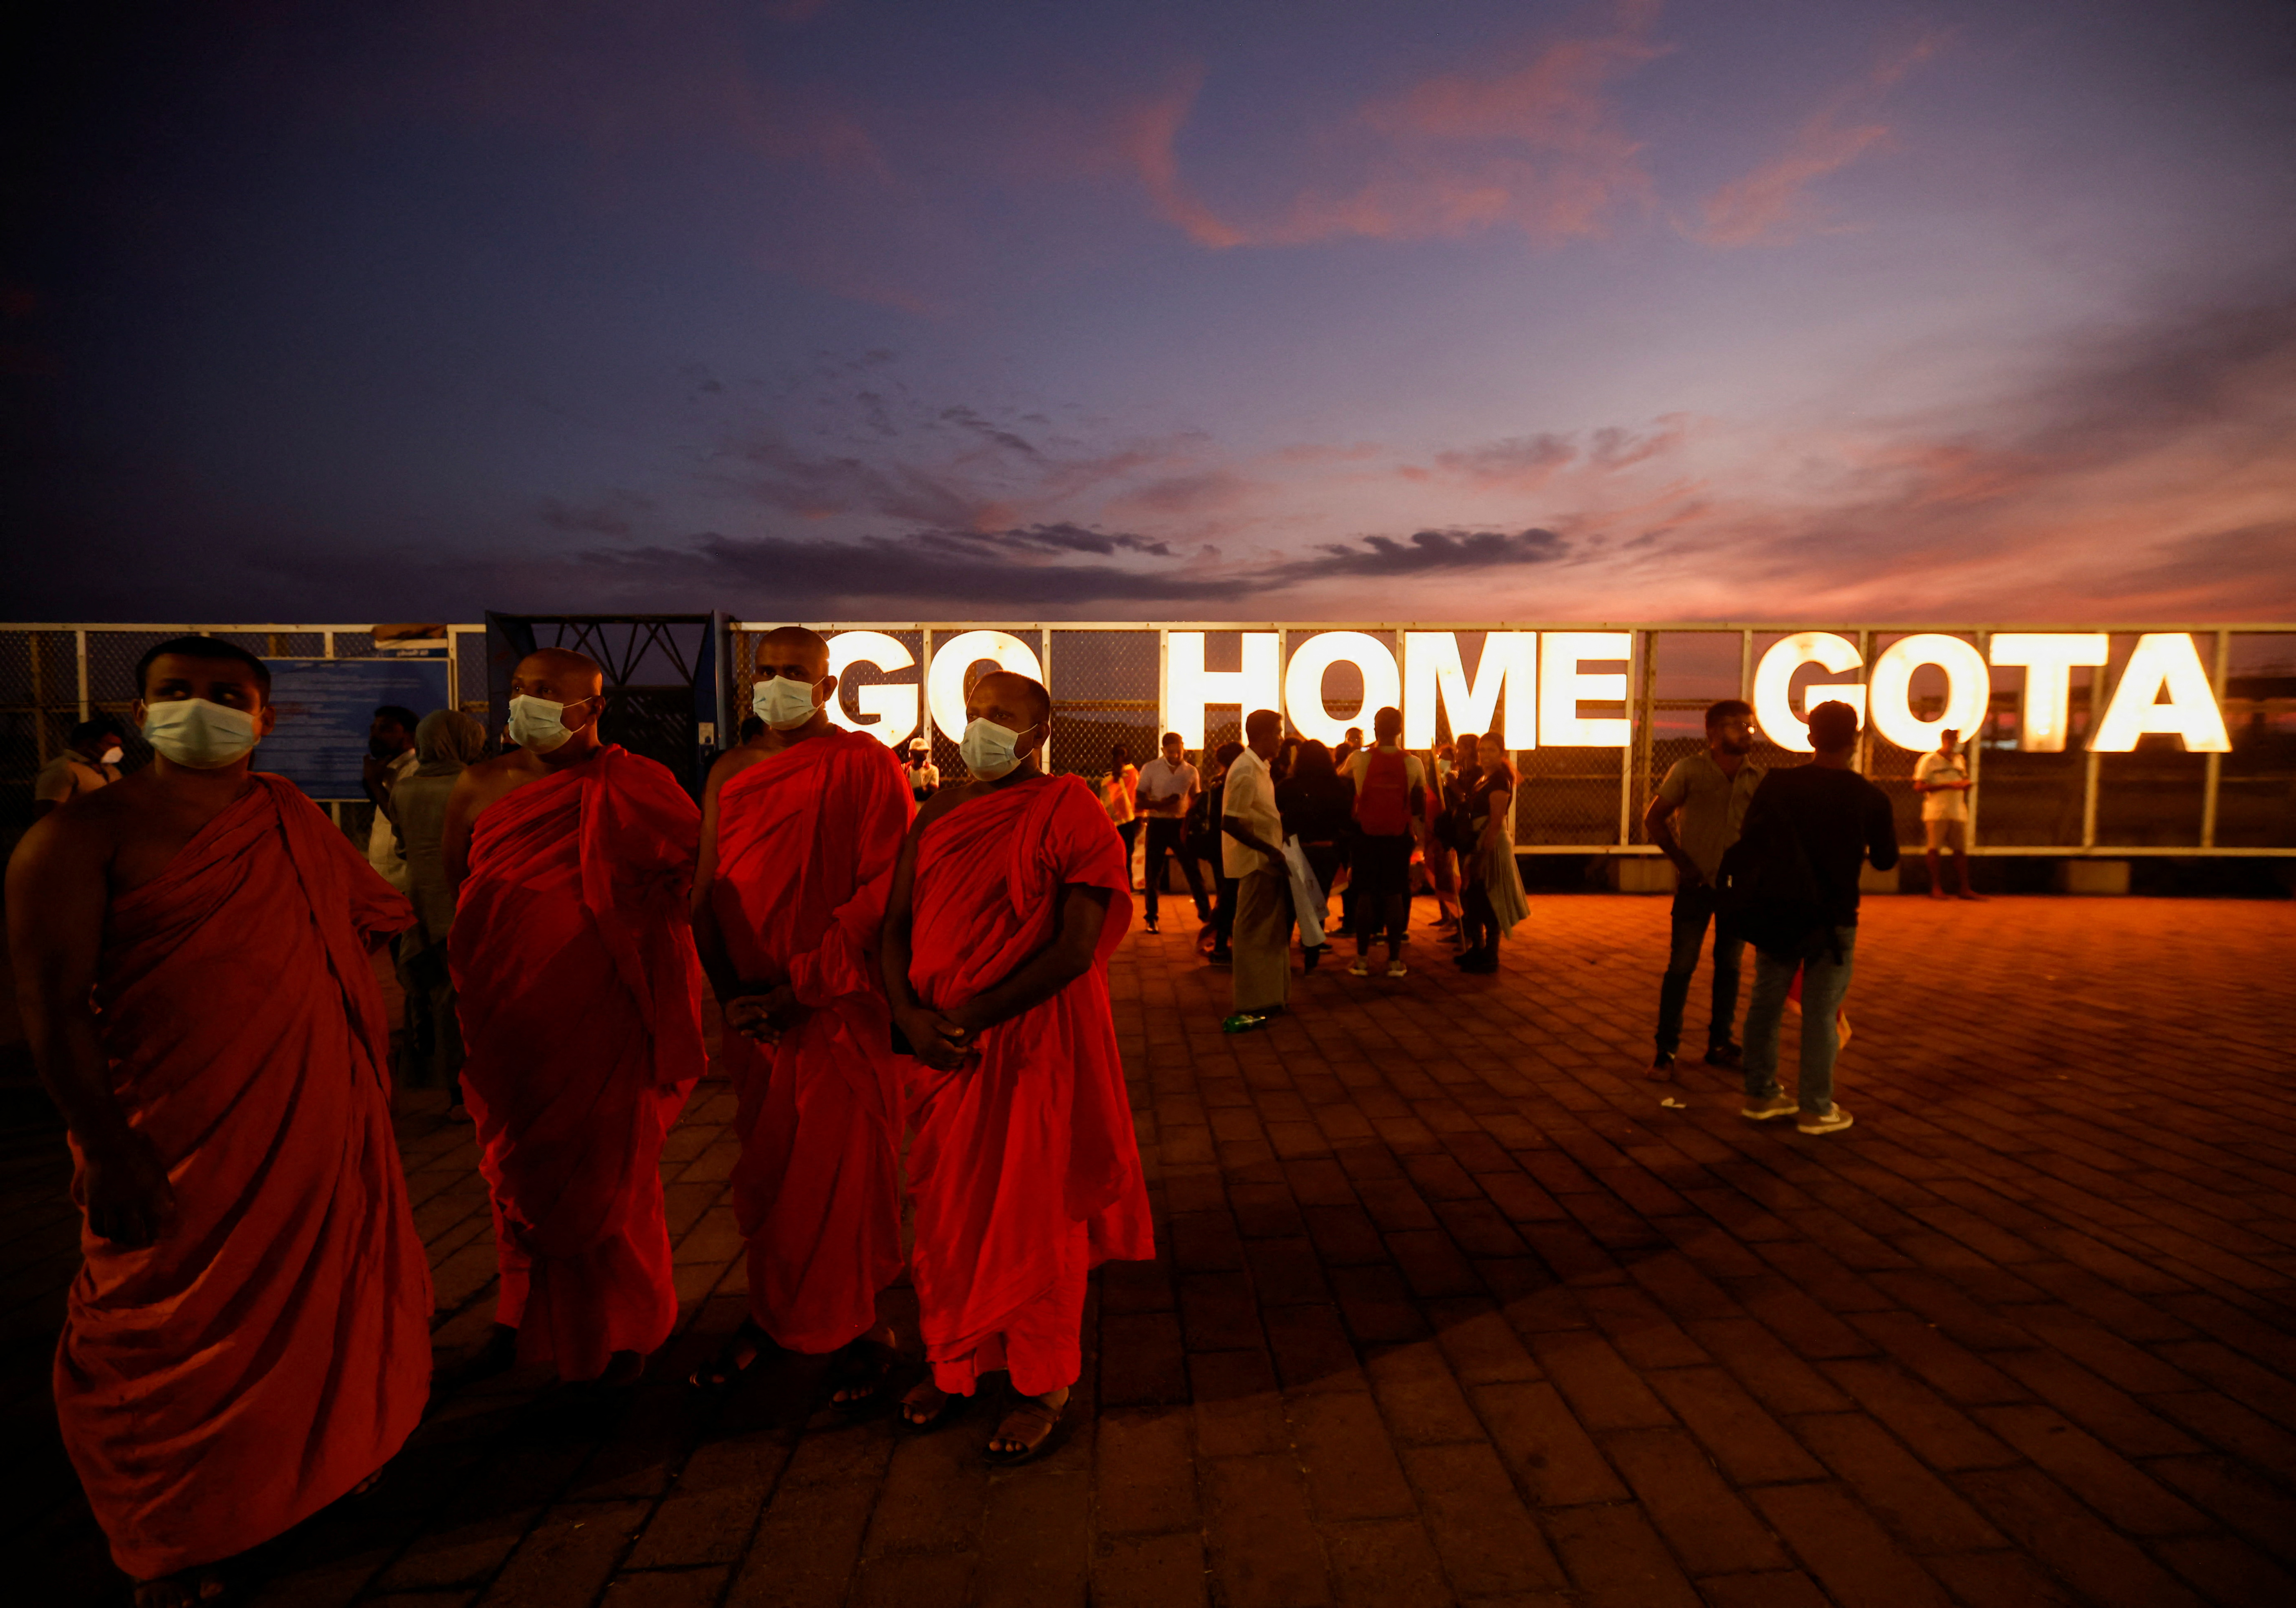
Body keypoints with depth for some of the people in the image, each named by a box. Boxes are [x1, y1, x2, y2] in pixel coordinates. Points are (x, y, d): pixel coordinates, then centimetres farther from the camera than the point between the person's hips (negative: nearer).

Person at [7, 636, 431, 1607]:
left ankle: (313, 1469, 43)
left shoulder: (295, 822, 6)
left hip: (318, 1131, 5)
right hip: (175, 1152, -5)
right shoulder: (84, 837, -9)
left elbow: (371, 916, 18)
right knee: (175, 1342, 10)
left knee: (318, 1307, 19)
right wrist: (108, 1148, -18)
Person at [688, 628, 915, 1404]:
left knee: (846, 1170, 4)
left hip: (841, 1008, -5)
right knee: (765, 1171, 15)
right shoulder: (730, 773, 11)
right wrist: (730, 991, -1)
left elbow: (884, 888, -13)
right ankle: (769, 1314, 34)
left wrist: (803, 985, -16)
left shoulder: (865, 765, -7)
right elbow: (708, 889, 12)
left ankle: (861, 1329, 23)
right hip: (753, 1013, 5)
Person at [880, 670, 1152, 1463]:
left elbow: (1077, 947, -16)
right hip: (945, 1046, 5)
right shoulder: (940, 812, 9)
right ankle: (953, 1363, 39)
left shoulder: (1068, 812, -9)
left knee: (1035, 1217, 8)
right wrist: (910, 1012, -9)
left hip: (1037, 1045, -5)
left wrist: (977, 1015, -19)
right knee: (949, 1211, 16)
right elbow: (896, 923, 8)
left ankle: (1044, 1385, 29)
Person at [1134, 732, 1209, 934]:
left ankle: (1205, 912, 15)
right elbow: (1139, 801, -6)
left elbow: (1196, 802, 13)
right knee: (1153, 873, 3)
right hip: (1157, 824, -1)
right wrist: (1161, 804, -23)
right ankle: (1151, 918, 16)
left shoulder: (1191, 771, 3)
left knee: (1193, 870, 3)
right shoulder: (1150, 769, -4)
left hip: (1180, 824, 2)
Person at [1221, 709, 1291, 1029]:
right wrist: (1270, 850, -24)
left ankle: (1266, 1000, 27)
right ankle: (1250, 1008, 4)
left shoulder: (1257, 768, 12)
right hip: (1255, 862, -10)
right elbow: (1230, 822, -25)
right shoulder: (1246, 772, -18)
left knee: (1272, 931, 16)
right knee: (1253, 934, -3)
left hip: (1266, 861, 10)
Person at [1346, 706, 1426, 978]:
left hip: (1366, 834, 0)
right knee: (1395, 895, 7)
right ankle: (1395, 960, 10)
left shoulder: (1359, 759, -7)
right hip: (1399, 836, 0)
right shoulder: (1413, 763, -5)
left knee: (1365, 894, 7)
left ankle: (1362, 958, 10)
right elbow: (1420, 804, 0)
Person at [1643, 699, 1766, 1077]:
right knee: (1682, 965, 0)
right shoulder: (1689, 770, -5)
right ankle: (1666, 1049, 8)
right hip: (1697, 884, -3)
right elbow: (1654, 819, 0)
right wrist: (1681, 861, -5)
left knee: (1730, 966, 12)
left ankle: (1721, 1043, 25)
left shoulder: (1760, 776, 2)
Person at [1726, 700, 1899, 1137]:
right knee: (1821, 1013, 5)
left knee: (1765, 1003, 12)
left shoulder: (1777, 784, -6)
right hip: (1832, 919, -2)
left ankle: (1761, 1094, 22)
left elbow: (1747, 841, 2)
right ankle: (1816, 1108, 13)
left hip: (1775, 912, 2)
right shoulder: (1871, 798, -9)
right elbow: (1885, 860, 5)